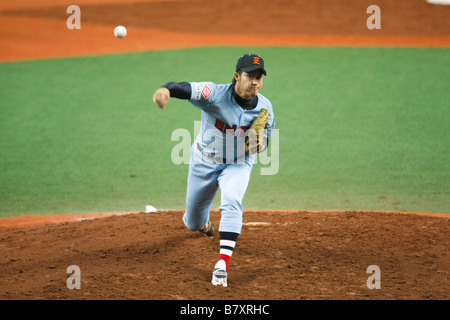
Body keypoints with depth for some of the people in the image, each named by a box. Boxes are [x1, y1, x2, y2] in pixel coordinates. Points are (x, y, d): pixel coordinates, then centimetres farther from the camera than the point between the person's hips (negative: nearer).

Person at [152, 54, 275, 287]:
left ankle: (222, 265, -30)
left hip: (238, 165, 1)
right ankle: (204, 223, 57)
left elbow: (263, 144, 0)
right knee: (193, 223, 15)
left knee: (231, 202, -30)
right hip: (204, 162, -1)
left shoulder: (264, 107, -14)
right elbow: (185, 89, -46)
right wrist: (166, 89, -69)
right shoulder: (215, 94, -28)